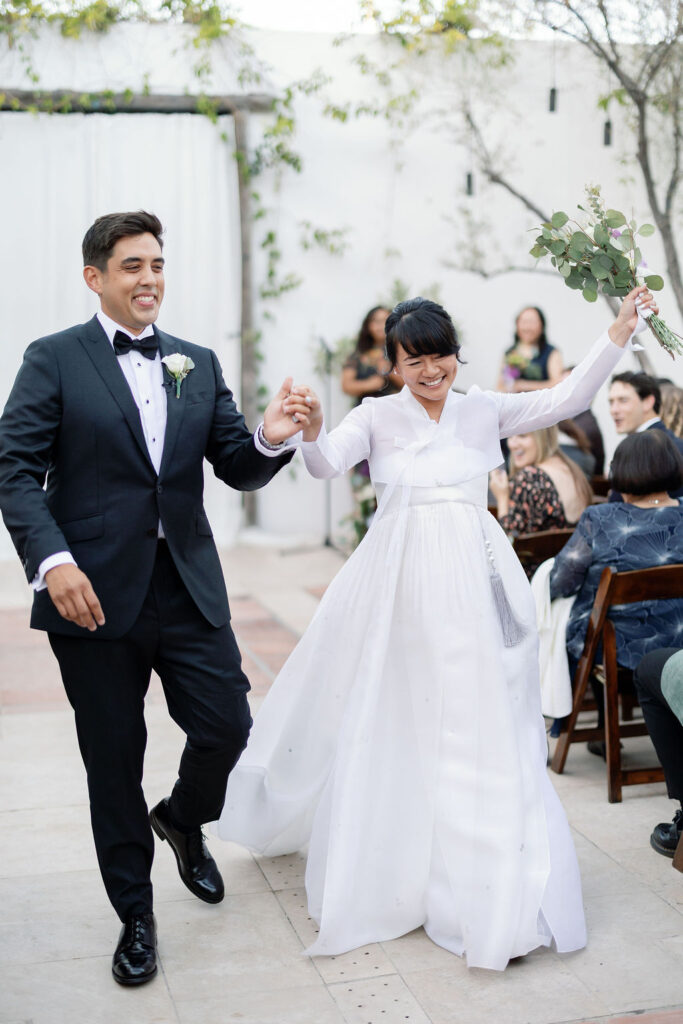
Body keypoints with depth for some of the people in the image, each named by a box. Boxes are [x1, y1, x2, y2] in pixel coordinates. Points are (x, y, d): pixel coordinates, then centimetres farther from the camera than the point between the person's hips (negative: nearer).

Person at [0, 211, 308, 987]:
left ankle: (182, 820, 38)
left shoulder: (198, 364, 11)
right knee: (113, 761, 8)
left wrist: (271, 439, -14)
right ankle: (135, 915, 29)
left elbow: (237, 469, 8)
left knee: (226, 726, 2)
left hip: (188, 586, 3)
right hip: (96, 592, -3)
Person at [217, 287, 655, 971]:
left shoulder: (483, 411, 8)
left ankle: (496, 894, 17)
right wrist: (310, 433, -35)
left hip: (473, 581, 2)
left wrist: (618, 333, -3)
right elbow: (327, 463, -14)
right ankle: (381, 870, 27)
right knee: (388, 721, 5)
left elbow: (568, 399, 4)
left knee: (479, 723, 3)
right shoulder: (378, 417, 2)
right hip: (399, 581, -2)